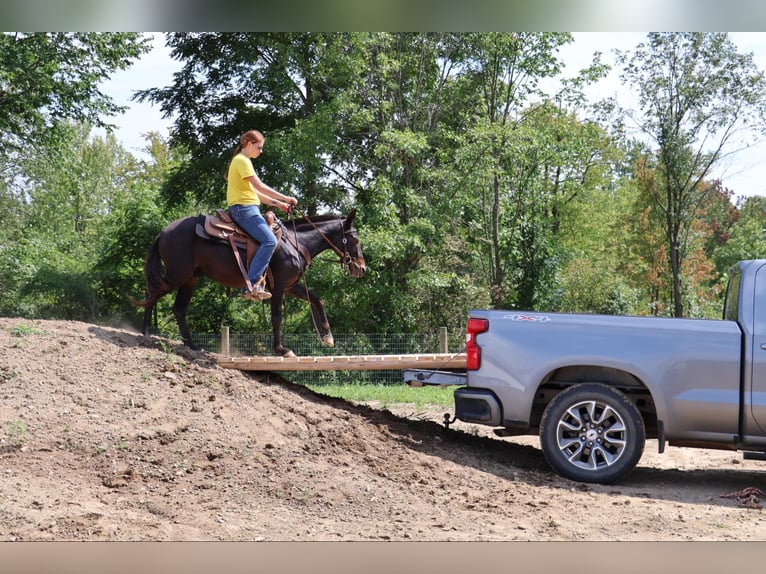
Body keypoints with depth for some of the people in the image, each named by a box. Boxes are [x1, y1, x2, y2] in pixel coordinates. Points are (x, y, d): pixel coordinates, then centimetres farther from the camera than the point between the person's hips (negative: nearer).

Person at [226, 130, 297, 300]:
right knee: (270, 240, -23)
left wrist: (277, 203, 15)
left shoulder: (242, 161, 24)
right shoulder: (242, 160, -8)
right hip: (244, 208, -11)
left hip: (247, 209, 11)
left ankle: (250, 288, 1)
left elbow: (254, 192, 22)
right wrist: (285, 198, -14)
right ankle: (252, 284, -28)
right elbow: (260, 186, -17)